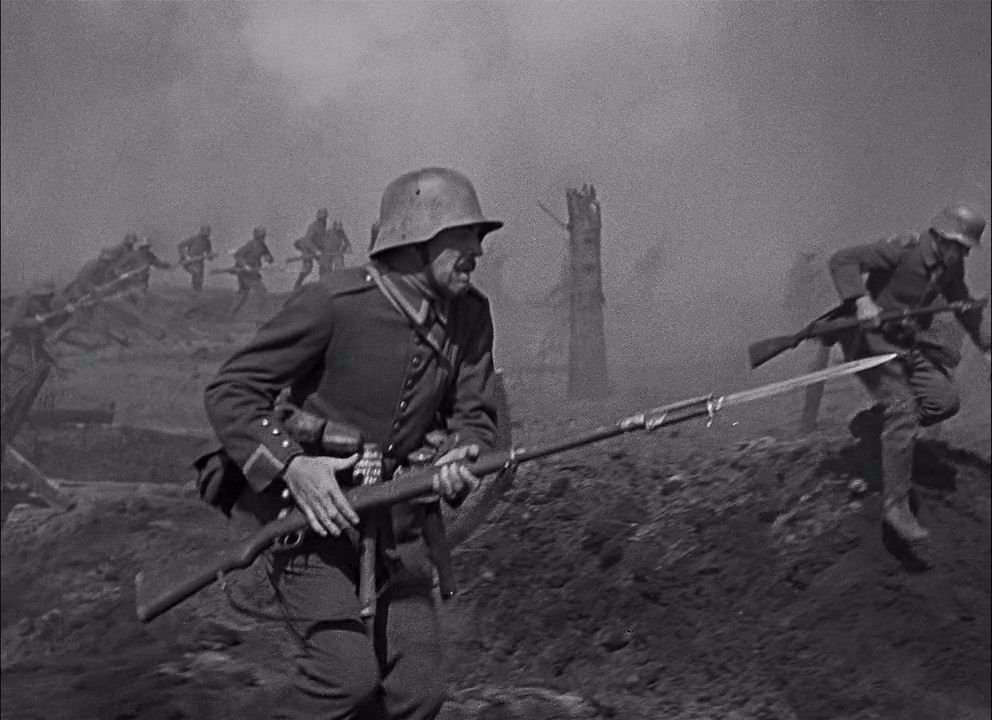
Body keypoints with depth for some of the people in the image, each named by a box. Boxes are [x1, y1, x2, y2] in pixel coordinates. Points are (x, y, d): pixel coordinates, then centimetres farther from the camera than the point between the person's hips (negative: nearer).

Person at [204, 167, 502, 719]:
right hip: (311, 517, -5)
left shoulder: (470, 315, -1)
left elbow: (475, 416, 7)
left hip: (395, 523, 6)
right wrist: (292, 465, -29)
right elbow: (228, 392, -14)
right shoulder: (335, 303, -18)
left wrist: (463, 456, -17)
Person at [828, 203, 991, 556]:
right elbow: (841, 261, -27)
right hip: (873, 338, -8)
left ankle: (871, 423, 15)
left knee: (943, 400, -8)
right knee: (903, 409, -21)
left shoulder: (950, 265, 2)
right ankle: (896, 505, -18)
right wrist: (861, 300, -40)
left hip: (911, 341, 8)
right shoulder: (903, 249, -21)